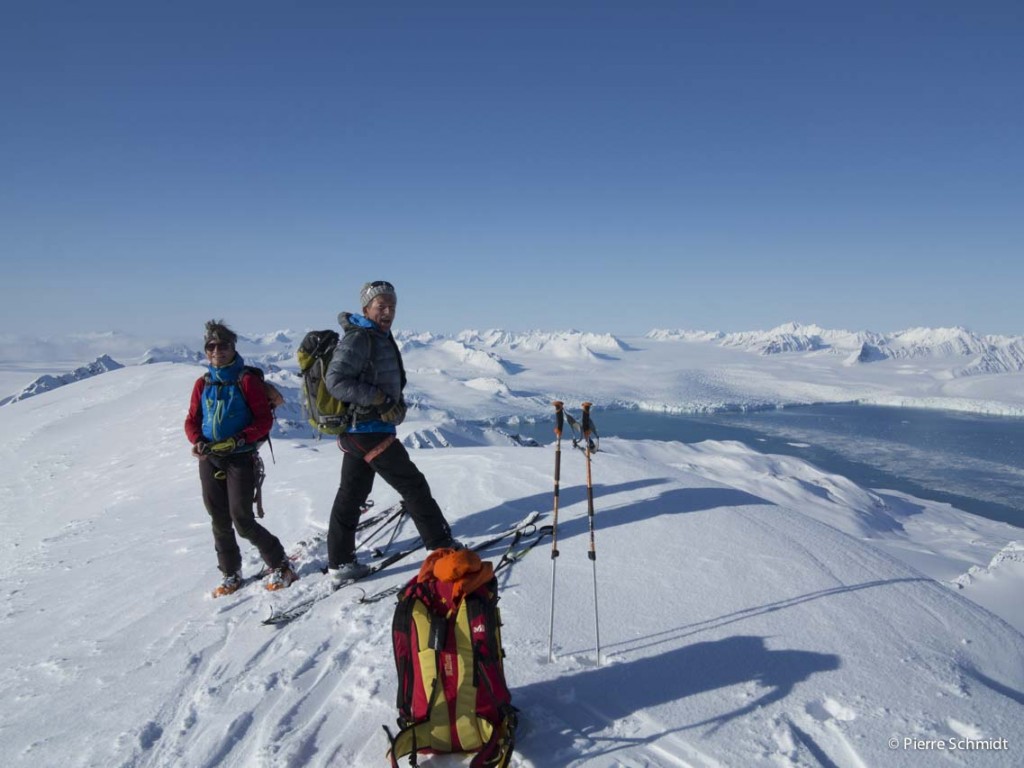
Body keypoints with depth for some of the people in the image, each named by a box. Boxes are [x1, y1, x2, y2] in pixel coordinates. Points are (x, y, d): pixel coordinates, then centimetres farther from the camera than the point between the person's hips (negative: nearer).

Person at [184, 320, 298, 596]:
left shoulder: (246, 380, -6)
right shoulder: (202, 384, 8)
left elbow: (264, 420, -9)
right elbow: (192, 420, 10)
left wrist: (238, 440, -22)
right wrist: (197, 441, -10)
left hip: (240, 459, -5)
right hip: (209, 460, 5)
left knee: (243, 521, -6)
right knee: (220, 522, 10)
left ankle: (280, 565, 11)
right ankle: (231, 574, 26)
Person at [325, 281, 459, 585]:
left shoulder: (382, 338, 14)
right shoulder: (358, 338, -15)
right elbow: (336, 382, -22)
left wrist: (396, 403, 4)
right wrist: (380, 400, -21)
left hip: (357, 431, 9)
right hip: (370, 431, -9)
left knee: (351, 494, 12)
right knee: (414, 486, 1)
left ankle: (339, 563, 21)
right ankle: (442, 546, 13)